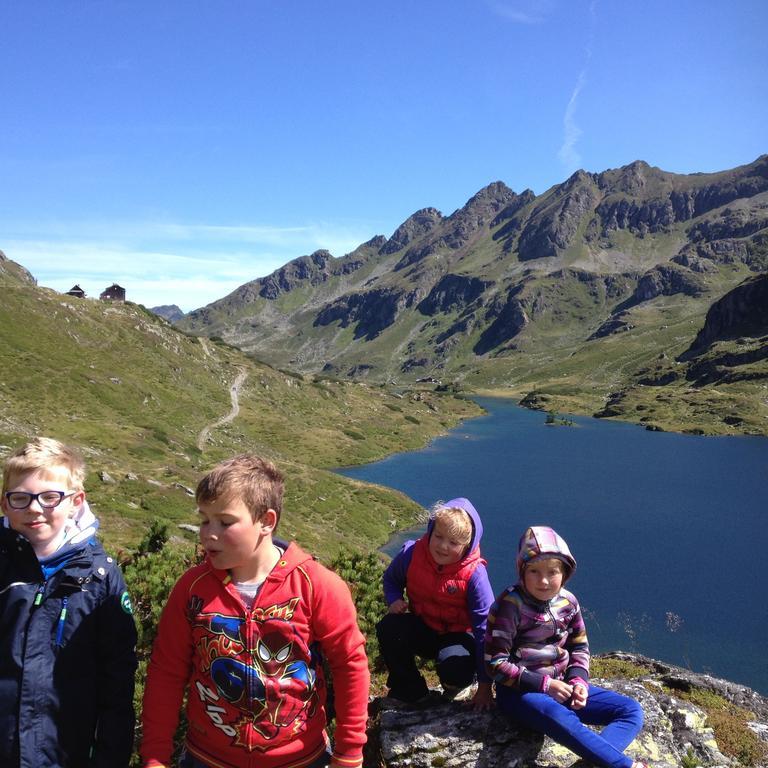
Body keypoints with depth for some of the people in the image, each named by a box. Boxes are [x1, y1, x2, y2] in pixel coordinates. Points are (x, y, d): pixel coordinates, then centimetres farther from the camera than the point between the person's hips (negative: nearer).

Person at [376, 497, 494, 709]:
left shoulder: (474, 574, -25)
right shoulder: (411, 554, -16)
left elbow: (484, 628, -20)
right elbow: (391, 579, 9)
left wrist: (484, 685, -18)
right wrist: (394, 600, -16)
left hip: (457, 636, -3)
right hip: (421, 629, 3)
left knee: (456, 670, -36)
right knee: (388, 628, -28)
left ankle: (454, 684, 6)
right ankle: (410, 691, -3)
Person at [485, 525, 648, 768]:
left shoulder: (568, 603, 2)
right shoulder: (510, 605, -16)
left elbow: (580, 648, 15)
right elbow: (495, 663, -16)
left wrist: (578, 680, -5)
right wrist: (543, 684, -18)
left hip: (560, 686, 7)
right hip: (519, 690, -7)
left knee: (631, 710, -5)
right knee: (560, 718, -40)